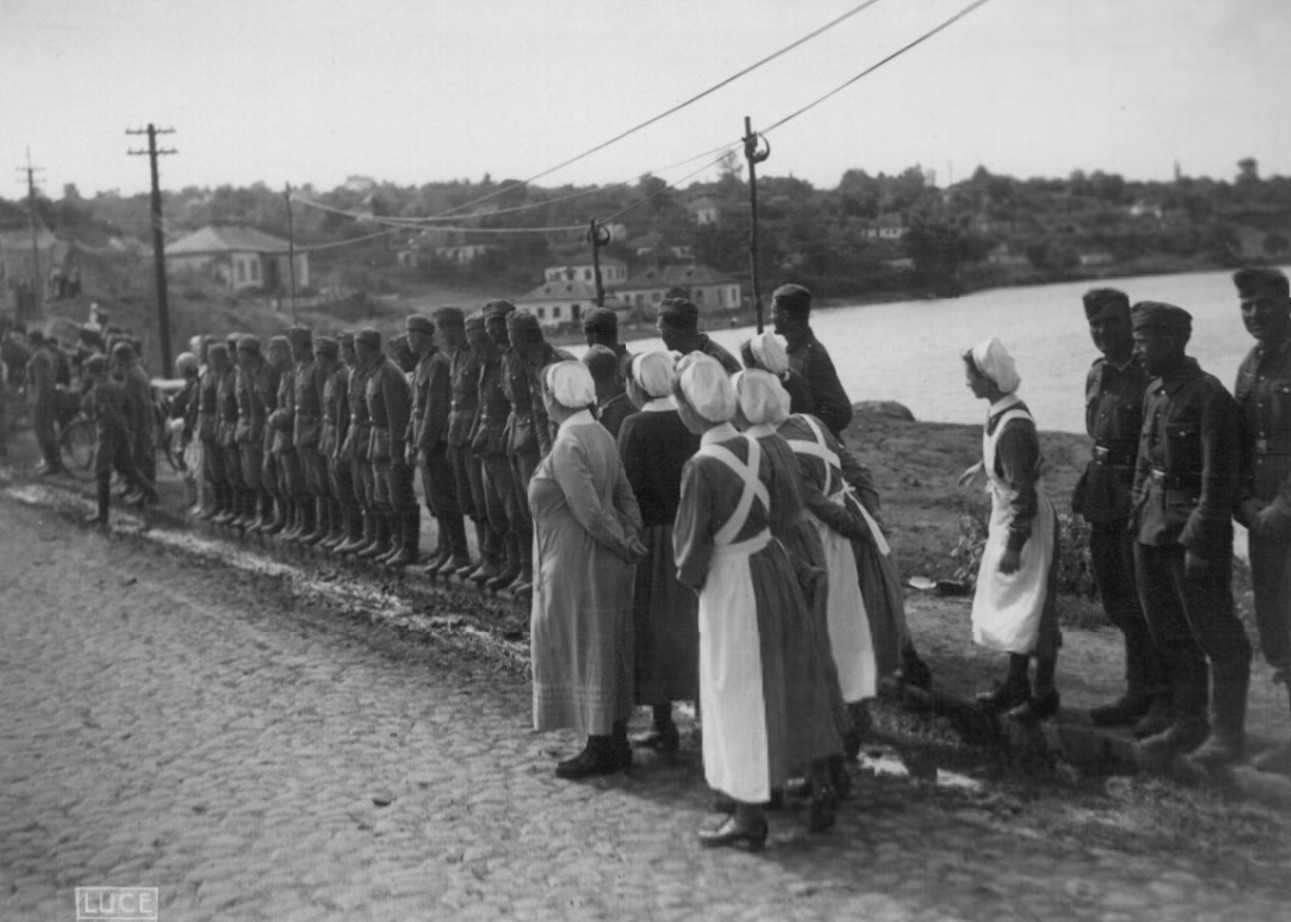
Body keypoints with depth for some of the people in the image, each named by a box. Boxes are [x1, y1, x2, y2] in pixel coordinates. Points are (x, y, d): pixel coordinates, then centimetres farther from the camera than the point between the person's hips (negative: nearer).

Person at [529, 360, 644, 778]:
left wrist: (624, 544, -11)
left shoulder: (567, 446, -21)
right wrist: (631, 538, -2)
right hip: (607, 566, 9)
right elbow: (625, 497, 7)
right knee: (608, 653, 16)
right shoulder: (601, 435, 7)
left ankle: (600, 749, 12)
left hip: (577, 567, -9)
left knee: (586, 652, 2)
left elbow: (590, 512, -24)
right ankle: (616, 742, 26)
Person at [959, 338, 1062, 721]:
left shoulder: (1012, 428, -28)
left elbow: (1024, 493, -26)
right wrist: (983, 467, 31)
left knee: (1033, 608, 3)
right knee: (1009, 603, 18)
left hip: (1028, 524, -10)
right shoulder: (1001, 412, 0)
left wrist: (1014, 546, -22)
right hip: (1008, 516, 10)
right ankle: (1016, 685, 31)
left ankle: (1044, 694, 17)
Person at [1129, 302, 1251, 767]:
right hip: (1152, 531, 9)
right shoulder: (1154, 391, 9)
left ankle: (1227, 733, 13)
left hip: (1193, 532, -8)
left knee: (1216, 636, 3)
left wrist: (1199, 542, -19)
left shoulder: (1209, 396, -16)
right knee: (1170, 635, 16)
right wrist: (1137, 514, 12)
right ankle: (1186, 724, 28)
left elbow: (1218, 478, -17)